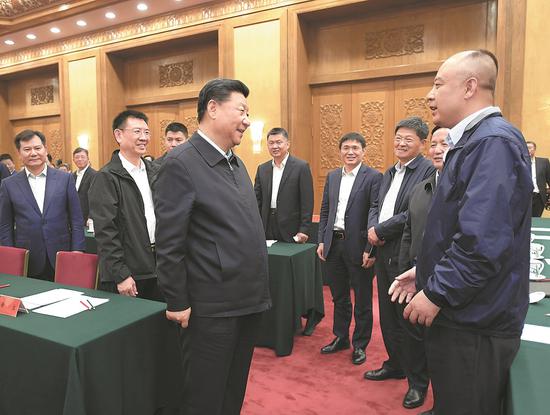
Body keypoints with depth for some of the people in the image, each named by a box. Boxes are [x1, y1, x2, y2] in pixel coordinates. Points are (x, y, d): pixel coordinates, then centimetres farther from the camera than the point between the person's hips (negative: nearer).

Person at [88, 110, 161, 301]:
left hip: (158, 269, 6)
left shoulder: (154, 172, 10)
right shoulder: (106, 178, -9)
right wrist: (121, 275, -15)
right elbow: (105, 231, -13)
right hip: (127, 273, -5)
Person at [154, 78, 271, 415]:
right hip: (213, 307, -8)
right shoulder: (181, 164, -14)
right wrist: (177, 303, -12)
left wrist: (258, 290, 15)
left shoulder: (237, 163, 11)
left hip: (249, 300, 8)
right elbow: (169, 243, -15)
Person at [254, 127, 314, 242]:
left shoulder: (301, 167, -5)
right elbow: (257, 200, 11)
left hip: (291, 230, -4)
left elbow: (307, 202, -8)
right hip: (266, 230, 4)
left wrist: (303, 230, -13)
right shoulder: (262, 169, 10)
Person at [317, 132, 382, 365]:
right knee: (339, 297, 18)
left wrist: (370, 250, -16)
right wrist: (322, 241, 7)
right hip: (334, 243, 6)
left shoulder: (373, 177, -8)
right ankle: (340, 338, 35)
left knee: (362, 300, 10)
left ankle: (360, 345, 26)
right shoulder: (332, 177, 11)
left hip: (359, 247, -5)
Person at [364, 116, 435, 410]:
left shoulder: (428, 171, -12)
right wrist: (372, 229, -6)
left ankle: (418, 381, 22)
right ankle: (395, 365, 39)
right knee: (388, 316, 19)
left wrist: (380, 231, -16)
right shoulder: (389, 173, 16)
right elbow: (376, 206, 14)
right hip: (384, 254, 8)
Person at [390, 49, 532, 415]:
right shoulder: (474, 139, 12)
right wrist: (427, 272, 13)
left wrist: (436, 294, -18)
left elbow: (484, 241, -28)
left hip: (474, 323, -9)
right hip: (466, 315, 10)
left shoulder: (493, 141, -20)